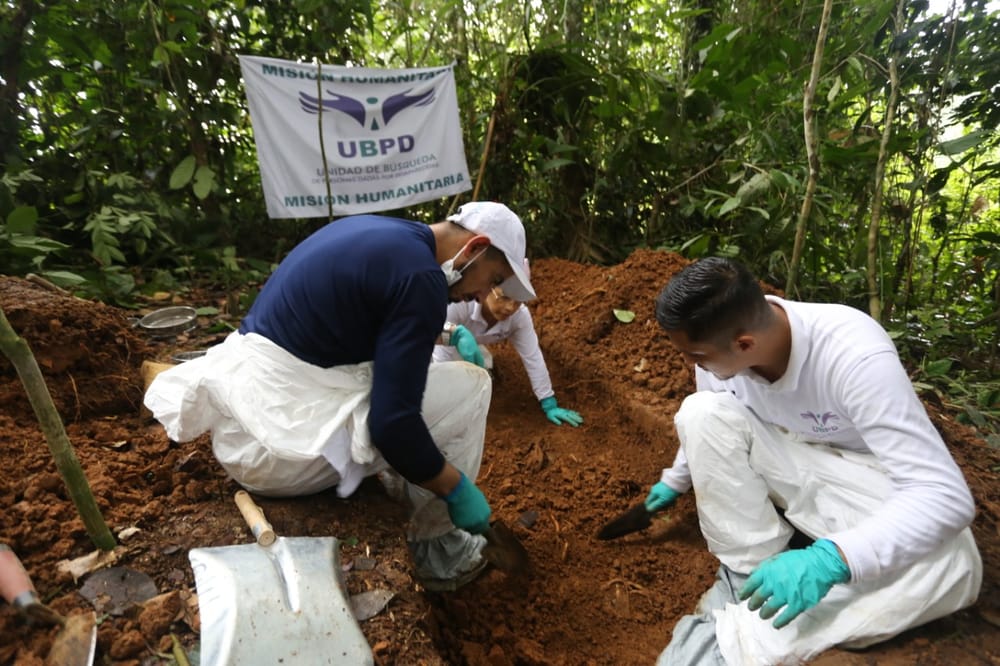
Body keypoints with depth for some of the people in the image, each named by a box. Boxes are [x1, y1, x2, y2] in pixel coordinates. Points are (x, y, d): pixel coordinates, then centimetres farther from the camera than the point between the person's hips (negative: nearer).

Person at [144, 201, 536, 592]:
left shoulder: (376, 232, 10)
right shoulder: (422, 278, -17)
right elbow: (391, 422, -20)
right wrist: (458, 489, -6)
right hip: (281, 444, -9)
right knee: (469, 386, -2)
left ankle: (410, 497, 33)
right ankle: (438, 552, 16)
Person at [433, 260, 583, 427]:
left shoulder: (520, 315, -30)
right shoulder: (462, 301, -44)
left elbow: (533, 358, -25)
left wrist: (549, 404, -22)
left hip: (472, 347, 4)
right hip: (440, 343, -4)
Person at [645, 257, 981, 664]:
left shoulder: (854, 355, -34)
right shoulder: (719, 340, -19)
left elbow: (945, 494, -33)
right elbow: (704, 426, 4)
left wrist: (830, 559, -47)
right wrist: (675, 480, 17)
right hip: (783, 462, 3)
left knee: (952, 561, -33)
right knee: (701, 413, -24)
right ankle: (747, 574, -14)